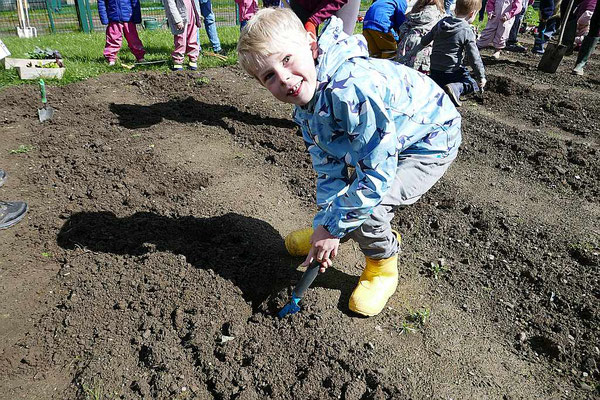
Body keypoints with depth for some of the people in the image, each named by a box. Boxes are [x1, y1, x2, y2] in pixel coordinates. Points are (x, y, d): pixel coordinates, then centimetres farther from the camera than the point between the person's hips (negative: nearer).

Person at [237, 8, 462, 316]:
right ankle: (322, 234, 37)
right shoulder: (306, 107, -10)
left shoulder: (351, 88, -39)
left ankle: (383, 264, 7)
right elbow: (329, 168, -5)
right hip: (387, 141, 8)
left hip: (431, 143, -8)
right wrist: (326, 224, -12)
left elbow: (376, 175, -35)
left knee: (365, 206, -21)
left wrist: (332, 227, -25)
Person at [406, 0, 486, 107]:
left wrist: (412, 53, 29)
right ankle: (455, 88, -21)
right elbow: (474, 58, -10)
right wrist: (481, 77, -1)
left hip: (434, 70, 6)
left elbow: (424, 41, 13)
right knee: (473, 85, 7)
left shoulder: (441, 23, 4)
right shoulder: (467, 32, -12)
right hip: (451, 72, -6)